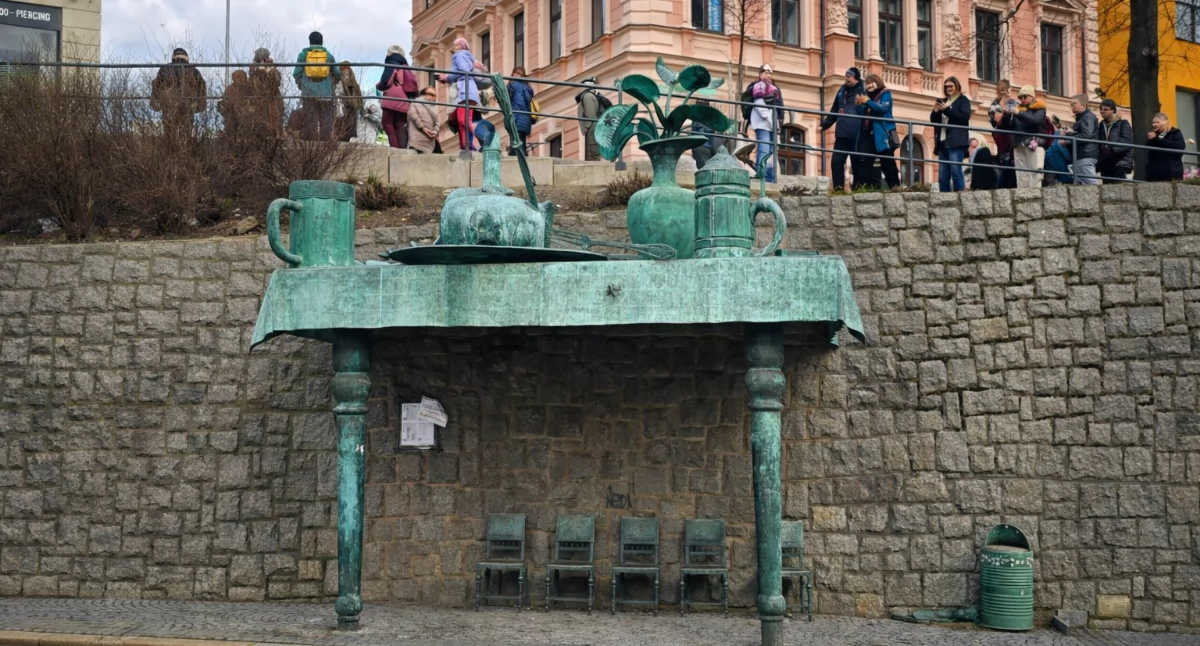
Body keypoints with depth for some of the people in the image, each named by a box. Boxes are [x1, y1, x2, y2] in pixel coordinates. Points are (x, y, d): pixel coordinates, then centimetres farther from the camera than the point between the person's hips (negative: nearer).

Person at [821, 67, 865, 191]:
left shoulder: (862, 91, 0)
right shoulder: (842, 90, 16)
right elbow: (834, 110, 21)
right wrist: (825, 124, 16)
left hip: (856, 134, -5)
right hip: (842, 133, 5)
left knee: (856, 163, 2)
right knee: (837, 162, -2)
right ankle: (838, 189, 1)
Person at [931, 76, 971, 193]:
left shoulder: (963, 100, 6)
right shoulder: (942, 101, 21)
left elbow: (965, 116, -10)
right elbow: (933, 120, 20)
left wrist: (946, 109, -14)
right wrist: (935, 111, -1)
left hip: (956, 141, -6)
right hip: (943, 141, 6)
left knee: (956, 171, -14)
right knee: (942, 175, 1)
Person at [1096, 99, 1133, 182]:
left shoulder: (1123, 124, -1)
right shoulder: (1102, 125, 17)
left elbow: (1127, 142, -14)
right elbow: (1098, 142, 15)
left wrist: (1111, 149, -24)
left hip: (1121, 163, -6)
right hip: (1106, 164, 6)